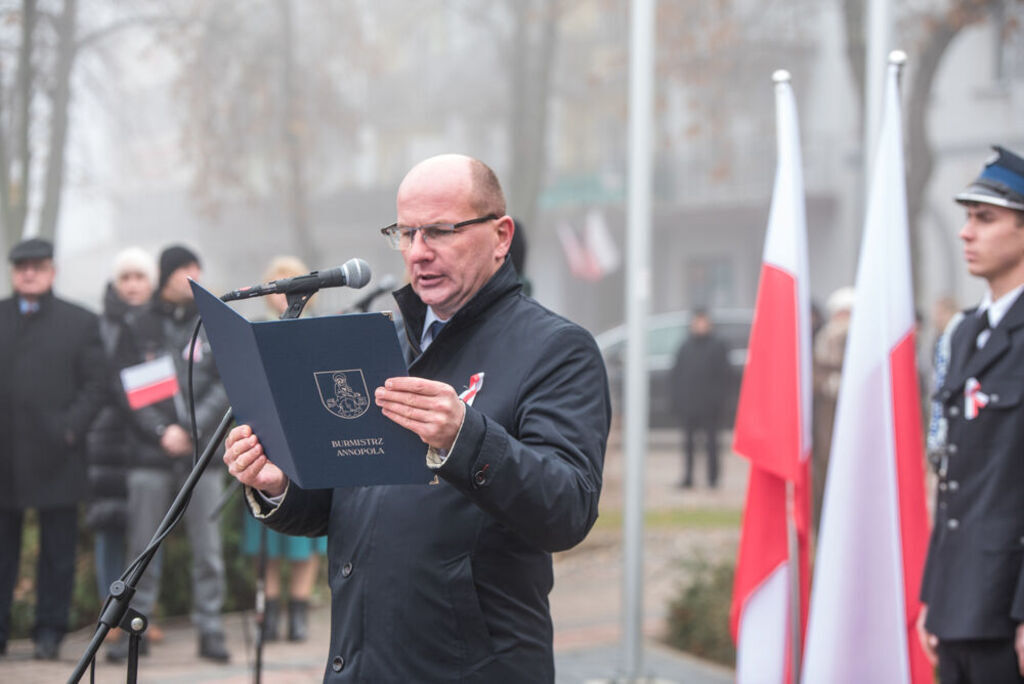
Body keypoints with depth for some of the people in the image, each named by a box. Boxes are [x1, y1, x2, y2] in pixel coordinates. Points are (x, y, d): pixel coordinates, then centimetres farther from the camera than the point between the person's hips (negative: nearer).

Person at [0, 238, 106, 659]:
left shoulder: (80, 323, 7)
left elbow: (95, 386, 2)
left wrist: (70, 428, -11)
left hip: (54, 455, -2)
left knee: (58, 550, 2)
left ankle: (50, 632, 8)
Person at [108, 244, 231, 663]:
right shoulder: (140, 328, 5)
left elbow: (226, 385, 2)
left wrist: (192, 428, -9)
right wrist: (162, 432, -9)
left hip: (202, 452, 0)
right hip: (151, 454, 0)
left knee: (207, 547, -1)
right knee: (143, 547, 2)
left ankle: (210, 629, 5)